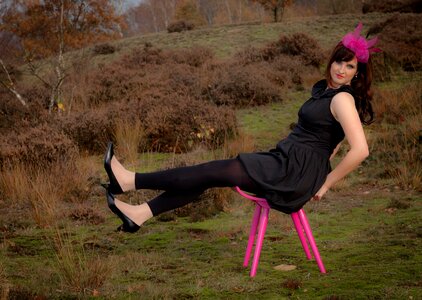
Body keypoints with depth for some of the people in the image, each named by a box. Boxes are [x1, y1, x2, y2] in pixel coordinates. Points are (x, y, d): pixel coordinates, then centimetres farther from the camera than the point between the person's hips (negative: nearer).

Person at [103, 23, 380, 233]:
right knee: (214, 173, 3)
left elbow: (360, 150, -24)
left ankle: (129, 181, -6)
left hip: (296, 171, -9)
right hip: (288, 163, 9)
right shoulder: (327, 90, 16)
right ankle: (140, 214, 2)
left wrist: (326, 183, -15)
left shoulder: (342, 99, -14)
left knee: (215, 172, -10)